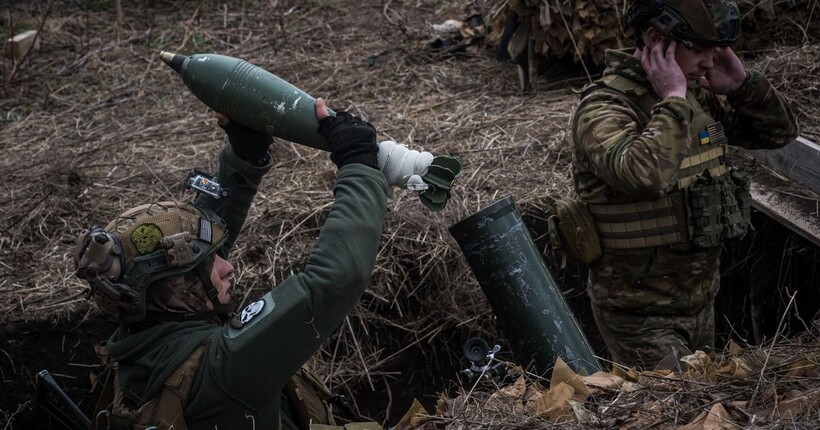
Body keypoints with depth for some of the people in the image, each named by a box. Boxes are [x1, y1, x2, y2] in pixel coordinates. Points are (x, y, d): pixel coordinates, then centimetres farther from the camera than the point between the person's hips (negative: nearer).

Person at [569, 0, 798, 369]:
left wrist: (741, 84, -7)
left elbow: (780, 131, 9)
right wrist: (673, 101, -29)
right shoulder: (603, 107, -21)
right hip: (641, 314, -8)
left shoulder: (697, 96, 3)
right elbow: (644, 175, -41)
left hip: (700, 298, 8)